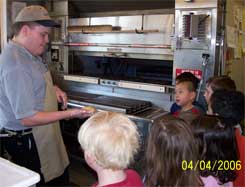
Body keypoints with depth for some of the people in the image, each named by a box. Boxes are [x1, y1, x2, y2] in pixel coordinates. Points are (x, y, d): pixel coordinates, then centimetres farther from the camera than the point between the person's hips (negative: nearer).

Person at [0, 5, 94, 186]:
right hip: (27, 142, -9)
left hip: (43, 135, 9)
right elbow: (27, 118, -27)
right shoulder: (15, 66, -27)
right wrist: (70, 114, -24)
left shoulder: (30, 54, 4)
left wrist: (53, 88, 3)